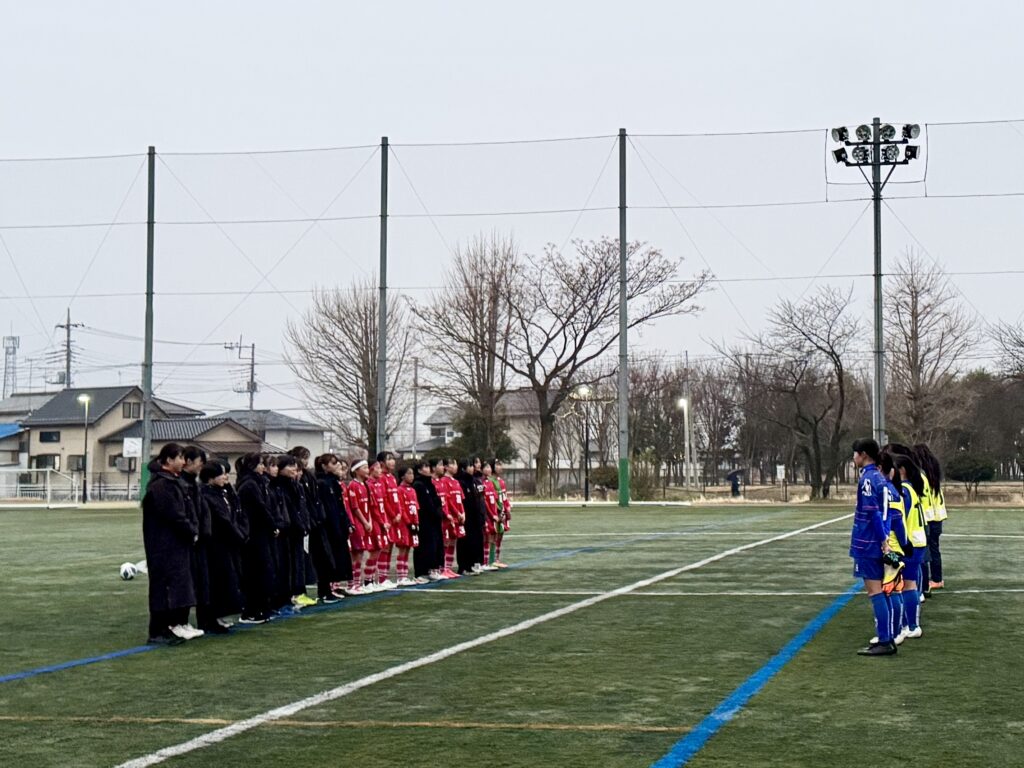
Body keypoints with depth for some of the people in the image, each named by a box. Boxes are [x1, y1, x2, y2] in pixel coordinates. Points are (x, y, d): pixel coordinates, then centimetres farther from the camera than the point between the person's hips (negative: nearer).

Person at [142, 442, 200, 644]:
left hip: (177, 544, 10)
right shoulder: (161, 485, -18)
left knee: (180, 583, 13)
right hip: (165, 546, -10)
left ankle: (179, 624, 21)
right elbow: (174, 516, -20)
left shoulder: (174, 482, 14)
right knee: (165, 584, -5)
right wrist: (192, 532, -9)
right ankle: (157, 632, -1)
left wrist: (193, 530, 0)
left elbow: (185, 511, 15)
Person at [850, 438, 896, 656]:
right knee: (881, 591, 12)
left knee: (875, 592, -7)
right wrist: (884, 539, 14)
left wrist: (882, 539, -16)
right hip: (878, 543, 9)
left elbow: (873, 513, -18)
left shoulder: (867, 479, -14)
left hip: (868, 546, -9)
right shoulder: (880, 478, 11)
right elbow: (880, 512, 13)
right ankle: (887, 639, 16)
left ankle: (885, 642, -7)